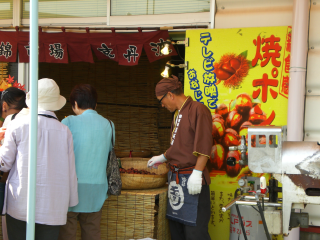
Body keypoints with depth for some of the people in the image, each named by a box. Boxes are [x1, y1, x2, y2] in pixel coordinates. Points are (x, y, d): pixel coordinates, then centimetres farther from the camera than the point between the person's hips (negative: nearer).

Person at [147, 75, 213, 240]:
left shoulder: (197, 110, -11)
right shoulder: (178, 114, 17)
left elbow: (204, 146, -18)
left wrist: (197, 173, -22)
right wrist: (162, 158, 35)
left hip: (191, 178, -9)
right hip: (175, 176, 9)